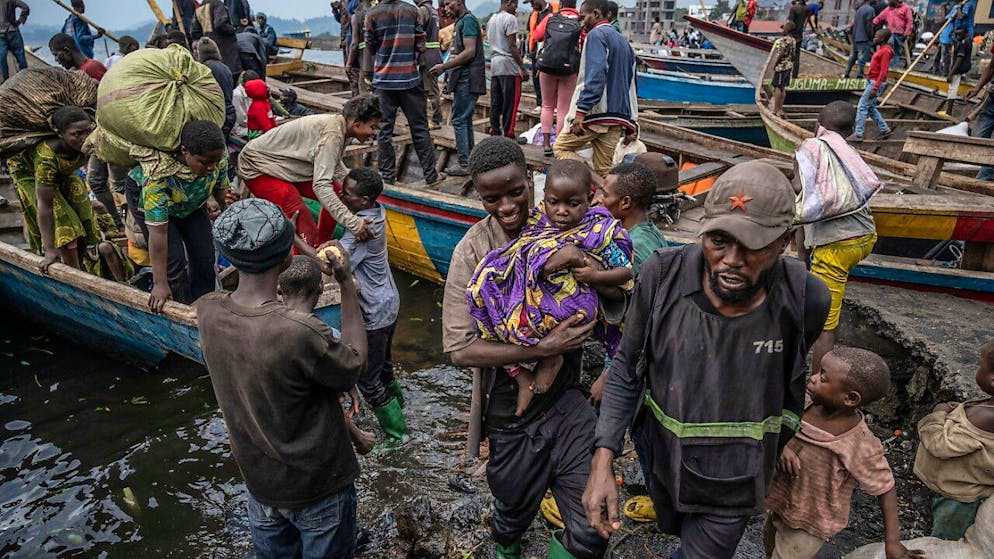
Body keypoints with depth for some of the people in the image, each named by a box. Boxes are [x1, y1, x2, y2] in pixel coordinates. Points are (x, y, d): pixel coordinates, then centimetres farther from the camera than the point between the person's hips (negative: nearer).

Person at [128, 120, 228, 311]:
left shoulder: (219, 155, -32)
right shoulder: (158, 174, -44)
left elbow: (221, 184, -5)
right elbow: (158, 231, -39)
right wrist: (160, 284, -35)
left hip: (193, 198, 4)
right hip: (148, 198, -4)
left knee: (205, 258, -2)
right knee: (174, 261, -15)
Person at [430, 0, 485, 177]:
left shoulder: (468, 20, -11)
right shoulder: (461, 21, 19)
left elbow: (470, 52, -20)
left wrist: (444, 67, -17)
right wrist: (449, 78, 20)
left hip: (467, 80, -10)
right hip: (463, 78, 10)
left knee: (459, 120, -8)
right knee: (465, 120, 13)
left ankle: (463, 164, -6)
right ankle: (470, 159, 19)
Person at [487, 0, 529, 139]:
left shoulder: (491, 19, 18)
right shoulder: (510, 19, -8)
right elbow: (512, 46, -14)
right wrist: (523, 68, -13)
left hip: (494, 64, 8)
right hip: (508, 65, -8)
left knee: (496, 102, 9)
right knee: (511, 102, -5)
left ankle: (494, 132, 11)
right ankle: (508, 134, -5)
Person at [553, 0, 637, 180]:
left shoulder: (596, 34, -5)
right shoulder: (624, 41, 22)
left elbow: (595, 75, -20)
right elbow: (631, 84, 22)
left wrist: (581, 111, -25)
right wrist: (631, 124, 22)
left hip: (595, 112, -8)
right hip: (618, 118, 8)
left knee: (561, 148, 6)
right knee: (604, 170, 9)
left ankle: (599, 185, -14)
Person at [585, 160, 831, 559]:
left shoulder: (806, 300, -24)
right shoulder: (661, 275, -26)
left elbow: (793, 381, -3)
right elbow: (627, 370, -13)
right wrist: (602, 461, -20)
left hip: (732, 482, -2)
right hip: (664, 461, 3)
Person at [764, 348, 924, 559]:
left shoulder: (861, 447, -29)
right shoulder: (813, 405, -17)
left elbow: (885, 488, -16)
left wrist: (892, 541, -17)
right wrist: (782, 446, -27)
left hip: (808, 526, -6)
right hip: (781, 505, 6)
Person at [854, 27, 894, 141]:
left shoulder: (885, 51, -17)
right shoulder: (881, 49, 13)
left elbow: (883, 71, -22)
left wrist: (875, 88, -25)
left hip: (876, 83, -10)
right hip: (871, 81, 10)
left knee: (862, 107, -9)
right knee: (871, 107, 15)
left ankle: (858, 134, -7)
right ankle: (884, 130, 23)